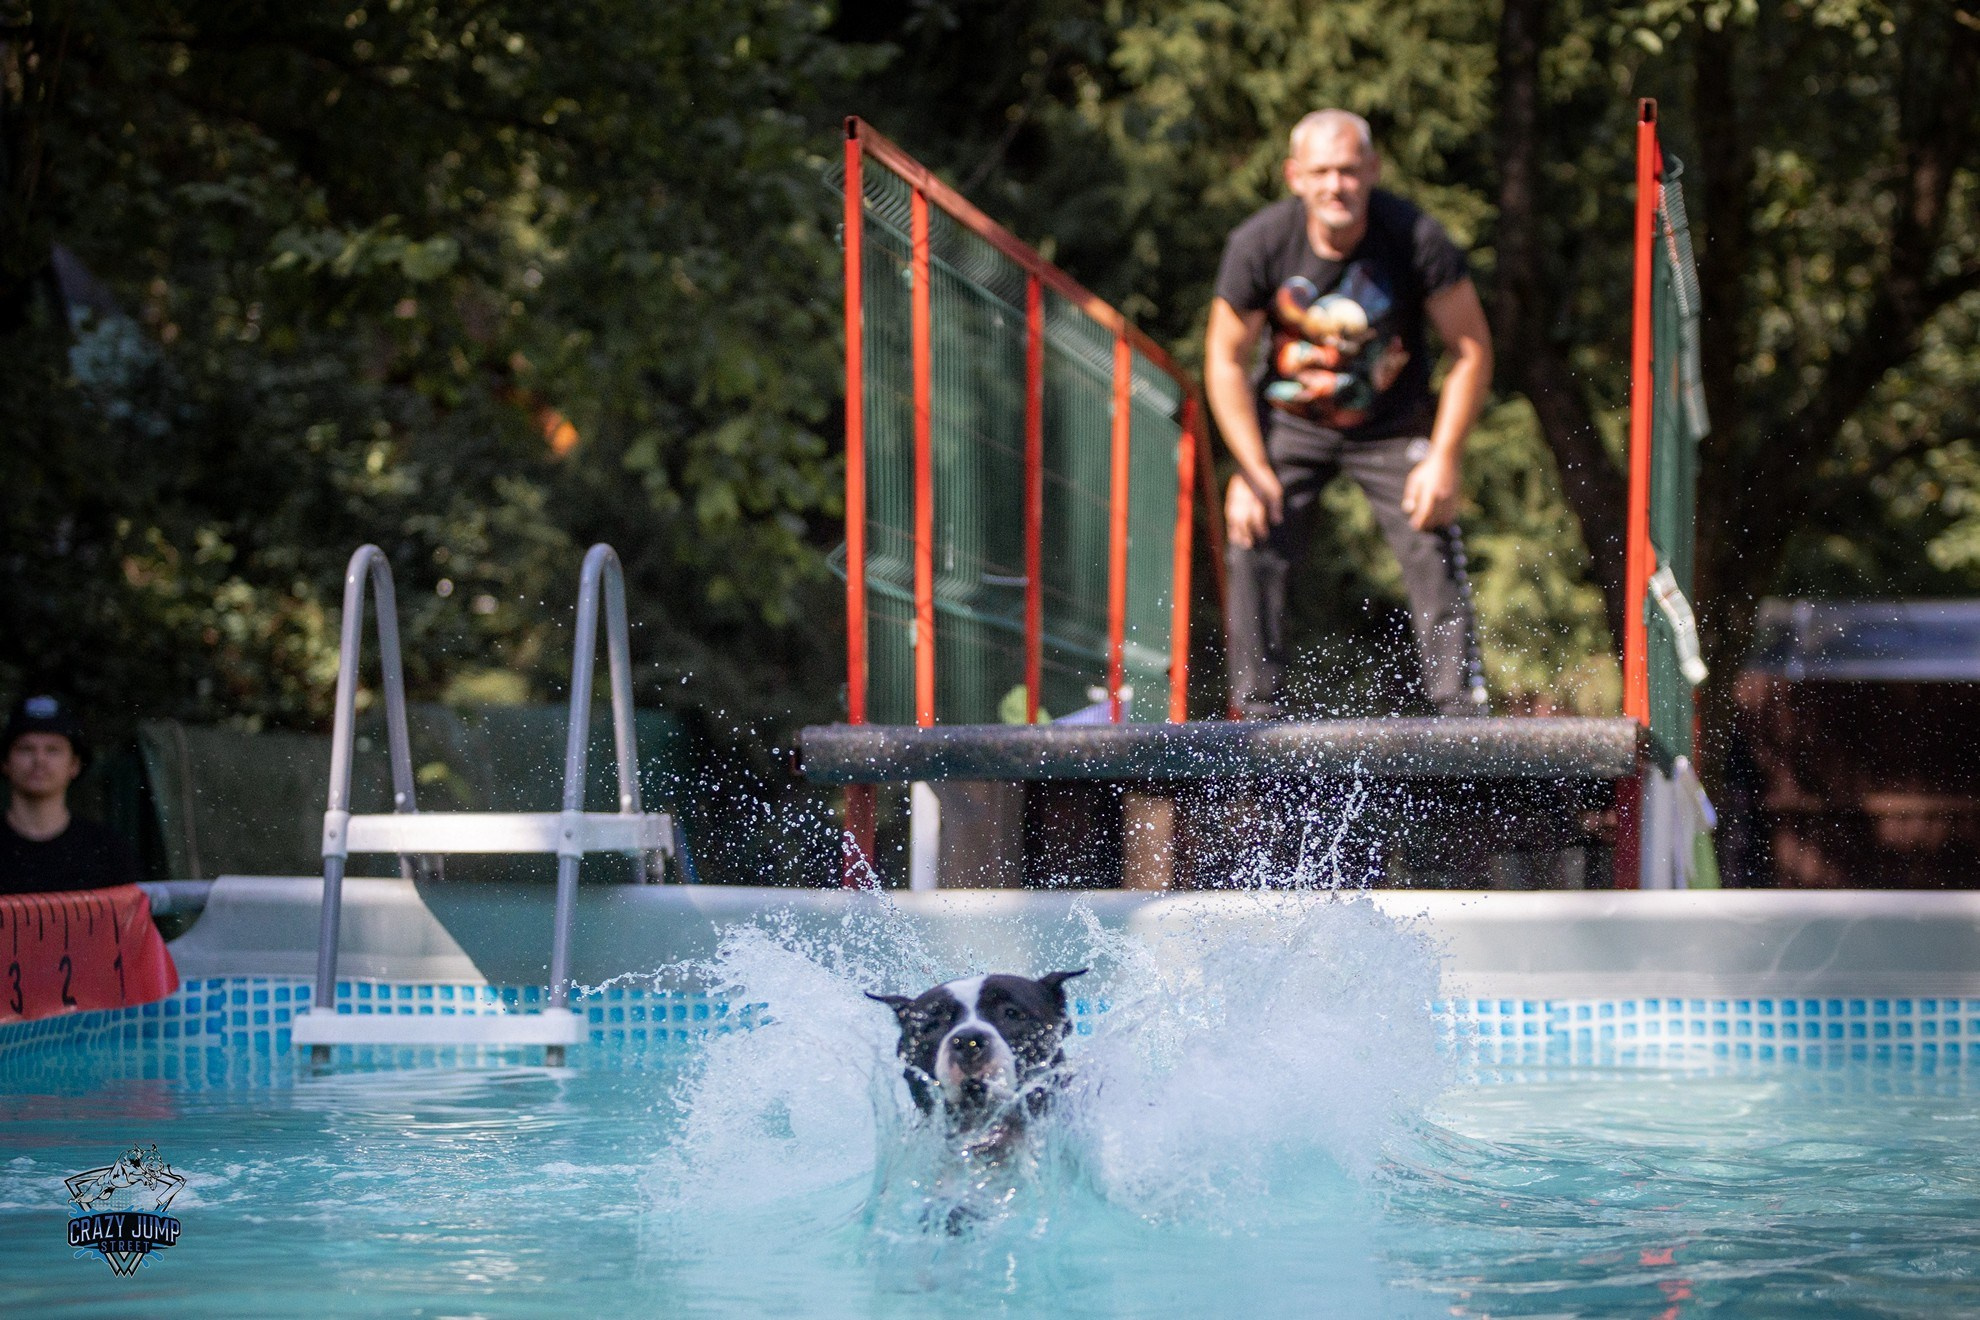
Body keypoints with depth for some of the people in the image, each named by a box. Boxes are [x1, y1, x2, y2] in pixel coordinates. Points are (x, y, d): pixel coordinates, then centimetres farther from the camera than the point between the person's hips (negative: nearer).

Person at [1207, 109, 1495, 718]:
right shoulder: (1258, 243, -19)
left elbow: (1471, 351, -11)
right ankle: (1257, 712, -3)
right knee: (1253, 553, -12)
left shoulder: (1416, 238, -21)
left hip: (1393, 425, -1)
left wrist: (1444, 461, -16)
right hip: (1290, 423, 1)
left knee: (1435, 557, -13)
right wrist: (1252, 472, -12)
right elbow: (1225, 360, -7)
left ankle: (1461, 709, -7)